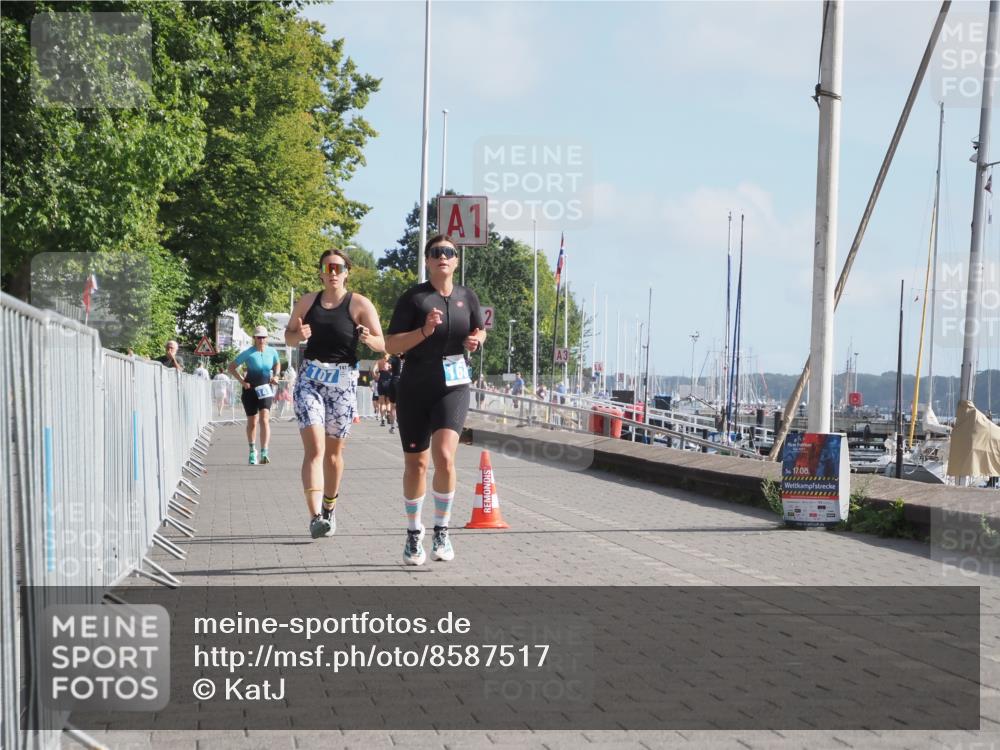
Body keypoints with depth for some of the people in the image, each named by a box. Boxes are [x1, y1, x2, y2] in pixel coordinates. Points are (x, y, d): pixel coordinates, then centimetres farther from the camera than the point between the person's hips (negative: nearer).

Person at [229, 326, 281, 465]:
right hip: (250, 389, 0)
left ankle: (264, 453, -24)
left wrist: (276, 376, 3)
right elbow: (231, 367, -1)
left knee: (265, 419, -17)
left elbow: (277, 364, 23)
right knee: (252, 422, 9)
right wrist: (242, 381, -10)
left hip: (265, 390, 0)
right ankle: (252, 451, 30)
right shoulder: (248, 353, -7)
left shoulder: (272, 352, 2)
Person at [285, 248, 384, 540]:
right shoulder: (308, 301, 7)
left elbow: (382, 344, -5)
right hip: (310, 379, 1)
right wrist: (299, 335, -8)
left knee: (334, 452, 11)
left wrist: (368, 339, -28)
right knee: (314, 448, -15)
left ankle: (329, 510, 32)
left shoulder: (360, 304, -1)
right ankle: (315, 517, -26)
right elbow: (288, 336, 15)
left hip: (343, 381, 0)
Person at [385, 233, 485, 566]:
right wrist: (424, 331, -22)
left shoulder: (467, 298, 6)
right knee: (416, 463, 7)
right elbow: (391, 345, -7)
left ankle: (441, 531, -3)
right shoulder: (413, 297, -4)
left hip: (453, 386, 1)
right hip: (414, 388, -1)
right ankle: (413, 534, 25)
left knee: (444, 457, -19)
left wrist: (476, 340, -1)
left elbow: (480, 331, 23)